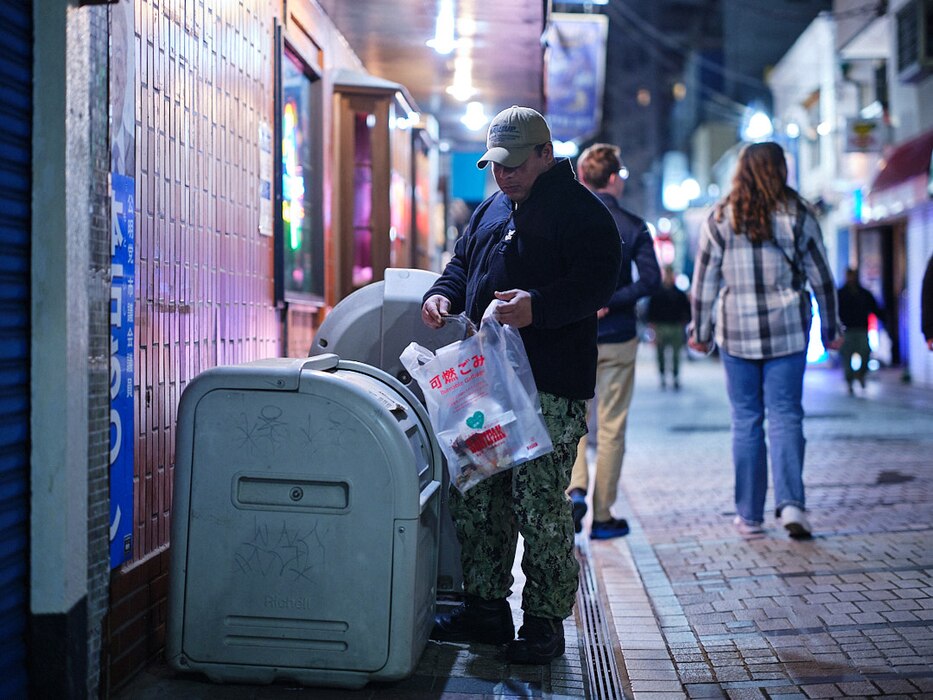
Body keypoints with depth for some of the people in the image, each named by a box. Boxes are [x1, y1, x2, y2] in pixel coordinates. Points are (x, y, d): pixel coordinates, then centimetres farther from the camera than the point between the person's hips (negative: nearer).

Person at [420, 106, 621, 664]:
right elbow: (463, 263, 27)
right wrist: (444, 295, 5)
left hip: (550, 389, -8)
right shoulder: (491, 210, 20)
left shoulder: (584, 213, -4)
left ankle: (545, 620, 8)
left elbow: (596, 283, -16)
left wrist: (538, 306, -32)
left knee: (540, 505, -5)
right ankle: (486, 607, 23)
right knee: (474, 497, 11)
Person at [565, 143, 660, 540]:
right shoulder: (632, 226, -3)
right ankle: (603, 517, 11)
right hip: (617, 339, -1)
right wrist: (608, 302, -13)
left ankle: (575, 489, -8)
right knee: (611, 428, 7)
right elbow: (650, 278, -13)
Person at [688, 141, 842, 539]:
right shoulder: (797, 216, 0)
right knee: (785, 416, 2)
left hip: (737, 332, 0)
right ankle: (790, 503, -12)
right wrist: (831, 328, 14)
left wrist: (700, 332, 13)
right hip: (787, 331, 0)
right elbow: (821, 278, 4)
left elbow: (704, 282, 3)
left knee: (746, 420, 6)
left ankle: (749, 515, 10)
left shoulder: (720, 219, 1)